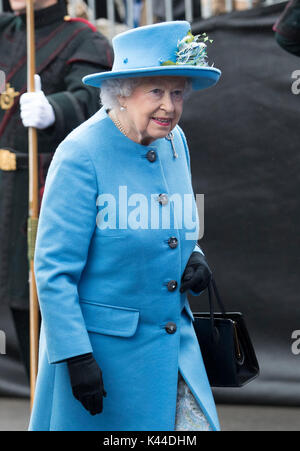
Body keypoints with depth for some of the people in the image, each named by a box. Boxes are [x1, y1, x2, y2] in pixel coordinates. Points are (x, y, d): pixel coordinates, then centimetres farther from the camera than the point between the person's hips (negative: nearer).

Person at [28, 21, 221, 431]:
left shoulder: (173, 141, 4)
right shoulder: (81, 157, -19)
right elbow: (53, 270, -17)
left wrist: (194, 258, -1)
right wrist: (77, 357, -20)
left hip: (175, 339, 7)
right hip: (101, 346, -6)